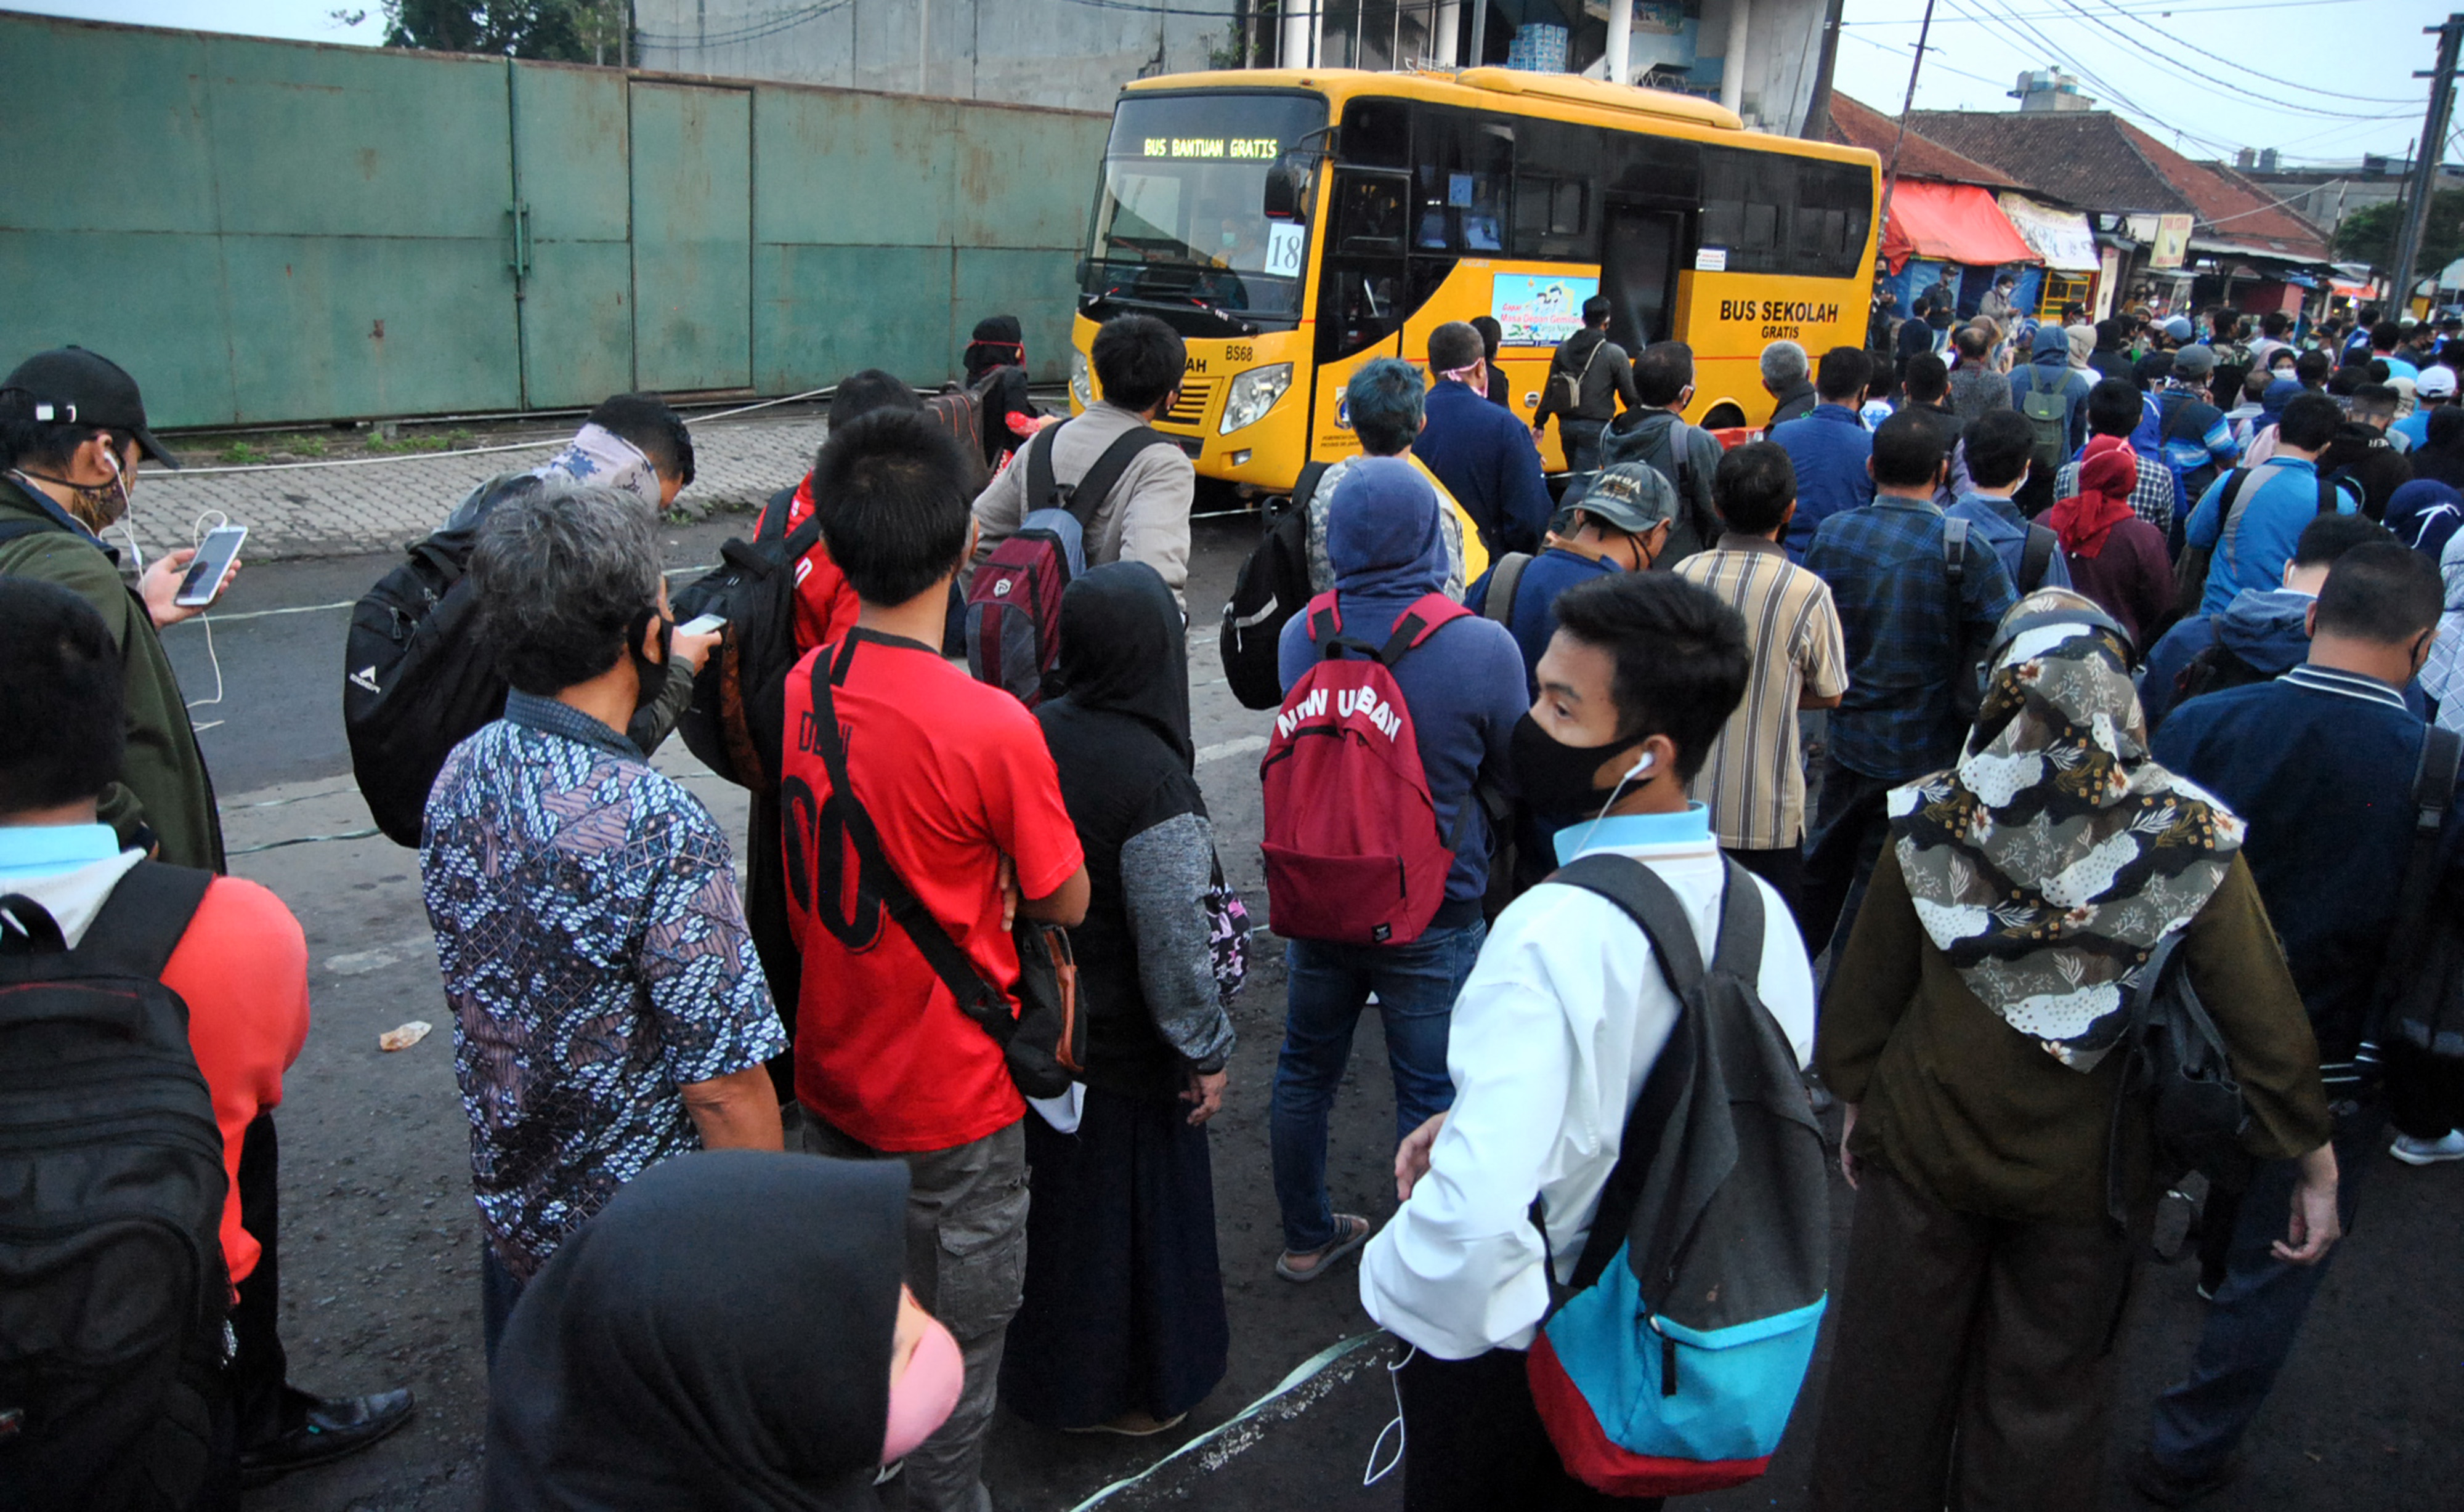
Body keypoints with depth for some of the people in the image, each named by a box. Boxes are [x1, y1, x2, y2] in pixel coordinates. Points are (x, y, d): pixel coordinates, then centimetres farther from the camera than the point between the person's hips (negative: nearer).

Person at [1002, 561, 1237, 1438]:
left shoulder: (1033, 735, -7)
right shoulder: (1153, 779, -26)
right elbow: (1174, 941, -22)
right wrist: (1207, 1050, -8)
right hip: (1121, 1045, -6)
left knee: (1056, 1192, 23)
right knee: (1135, 1200, 13)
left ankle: (1050, 1368, 44)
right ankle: (1134, 1389, 33)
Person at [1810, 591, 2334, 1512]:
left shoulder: (1930, 815, -14)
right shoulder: (2191, 835, -16)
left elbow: (1866, 980, -5)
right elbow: (2263, 1013, -11)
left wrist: (1854, 1096, 11)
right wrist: (2316, 1157, 2)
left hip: (1925, 1149, 0)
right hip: (2085, 1171, 0)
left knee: (1893, 1375, 19)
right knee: (2046, 1401, 20)